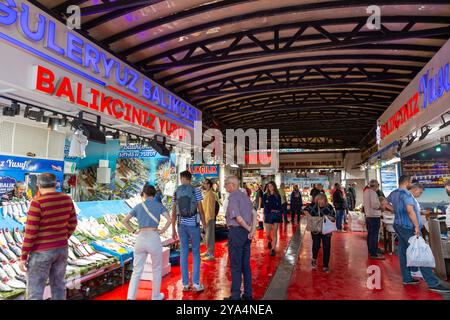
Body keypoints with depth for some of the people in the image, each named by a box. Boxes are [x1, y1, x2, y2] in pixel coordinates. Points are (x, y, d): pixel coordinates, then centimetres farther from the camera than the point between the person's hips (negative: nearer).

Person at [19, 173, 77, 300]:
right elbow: (72, 224, 6)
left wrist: (23, 257, -8)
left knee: (34, 293, 9)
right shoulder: (67, 199, -3)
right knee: (58, 285, 21)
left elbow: (30, 232, -18)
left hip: (42, 252, -5)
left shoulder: (37, 203, -21)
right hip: (61, 249, 6)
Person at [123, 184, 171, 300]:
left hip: (140, 239, 2)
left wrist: (133, 231, 9)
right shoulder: (159, 205, 2)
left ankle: (130, 297, 6)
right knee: (157, 270, 17)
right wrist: (162, 231, -1)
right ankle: (156, 296, 28)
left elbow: (124, 221, 8)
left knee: (137, 271, 13)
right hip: (154, 238, -2)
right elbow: (169, 220, -10)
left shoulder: (138, 206, 9)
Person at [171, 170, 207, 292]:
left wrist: (173, 229, 10)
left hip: (181, 225, 3)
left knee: (183, 253, 10)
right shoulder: (196, 191, -5)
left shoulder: (176, 192, 3)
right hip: (194, 224, -3)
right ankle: (196, 283, 5)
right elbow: (200, 210, -6)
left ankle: (185, 284, 15)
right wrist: (204, 224, 5)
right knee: (196, 253, 7)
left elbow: (174, 212, 4)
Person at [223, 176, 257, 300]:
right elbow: (254, 213, 4)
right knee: (246, 264, 15)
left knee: (235, 265, 2)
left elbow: (238, 218, -19)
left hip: (236, 231, -8)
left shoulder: (232, 197, -13)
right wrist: (253, 230, -3)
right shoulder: (244, 196, 11)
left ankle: (235, 295, 11)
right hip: (246, 233, 8)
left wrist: (249, 229, -6)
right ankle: (248, 294, 24)